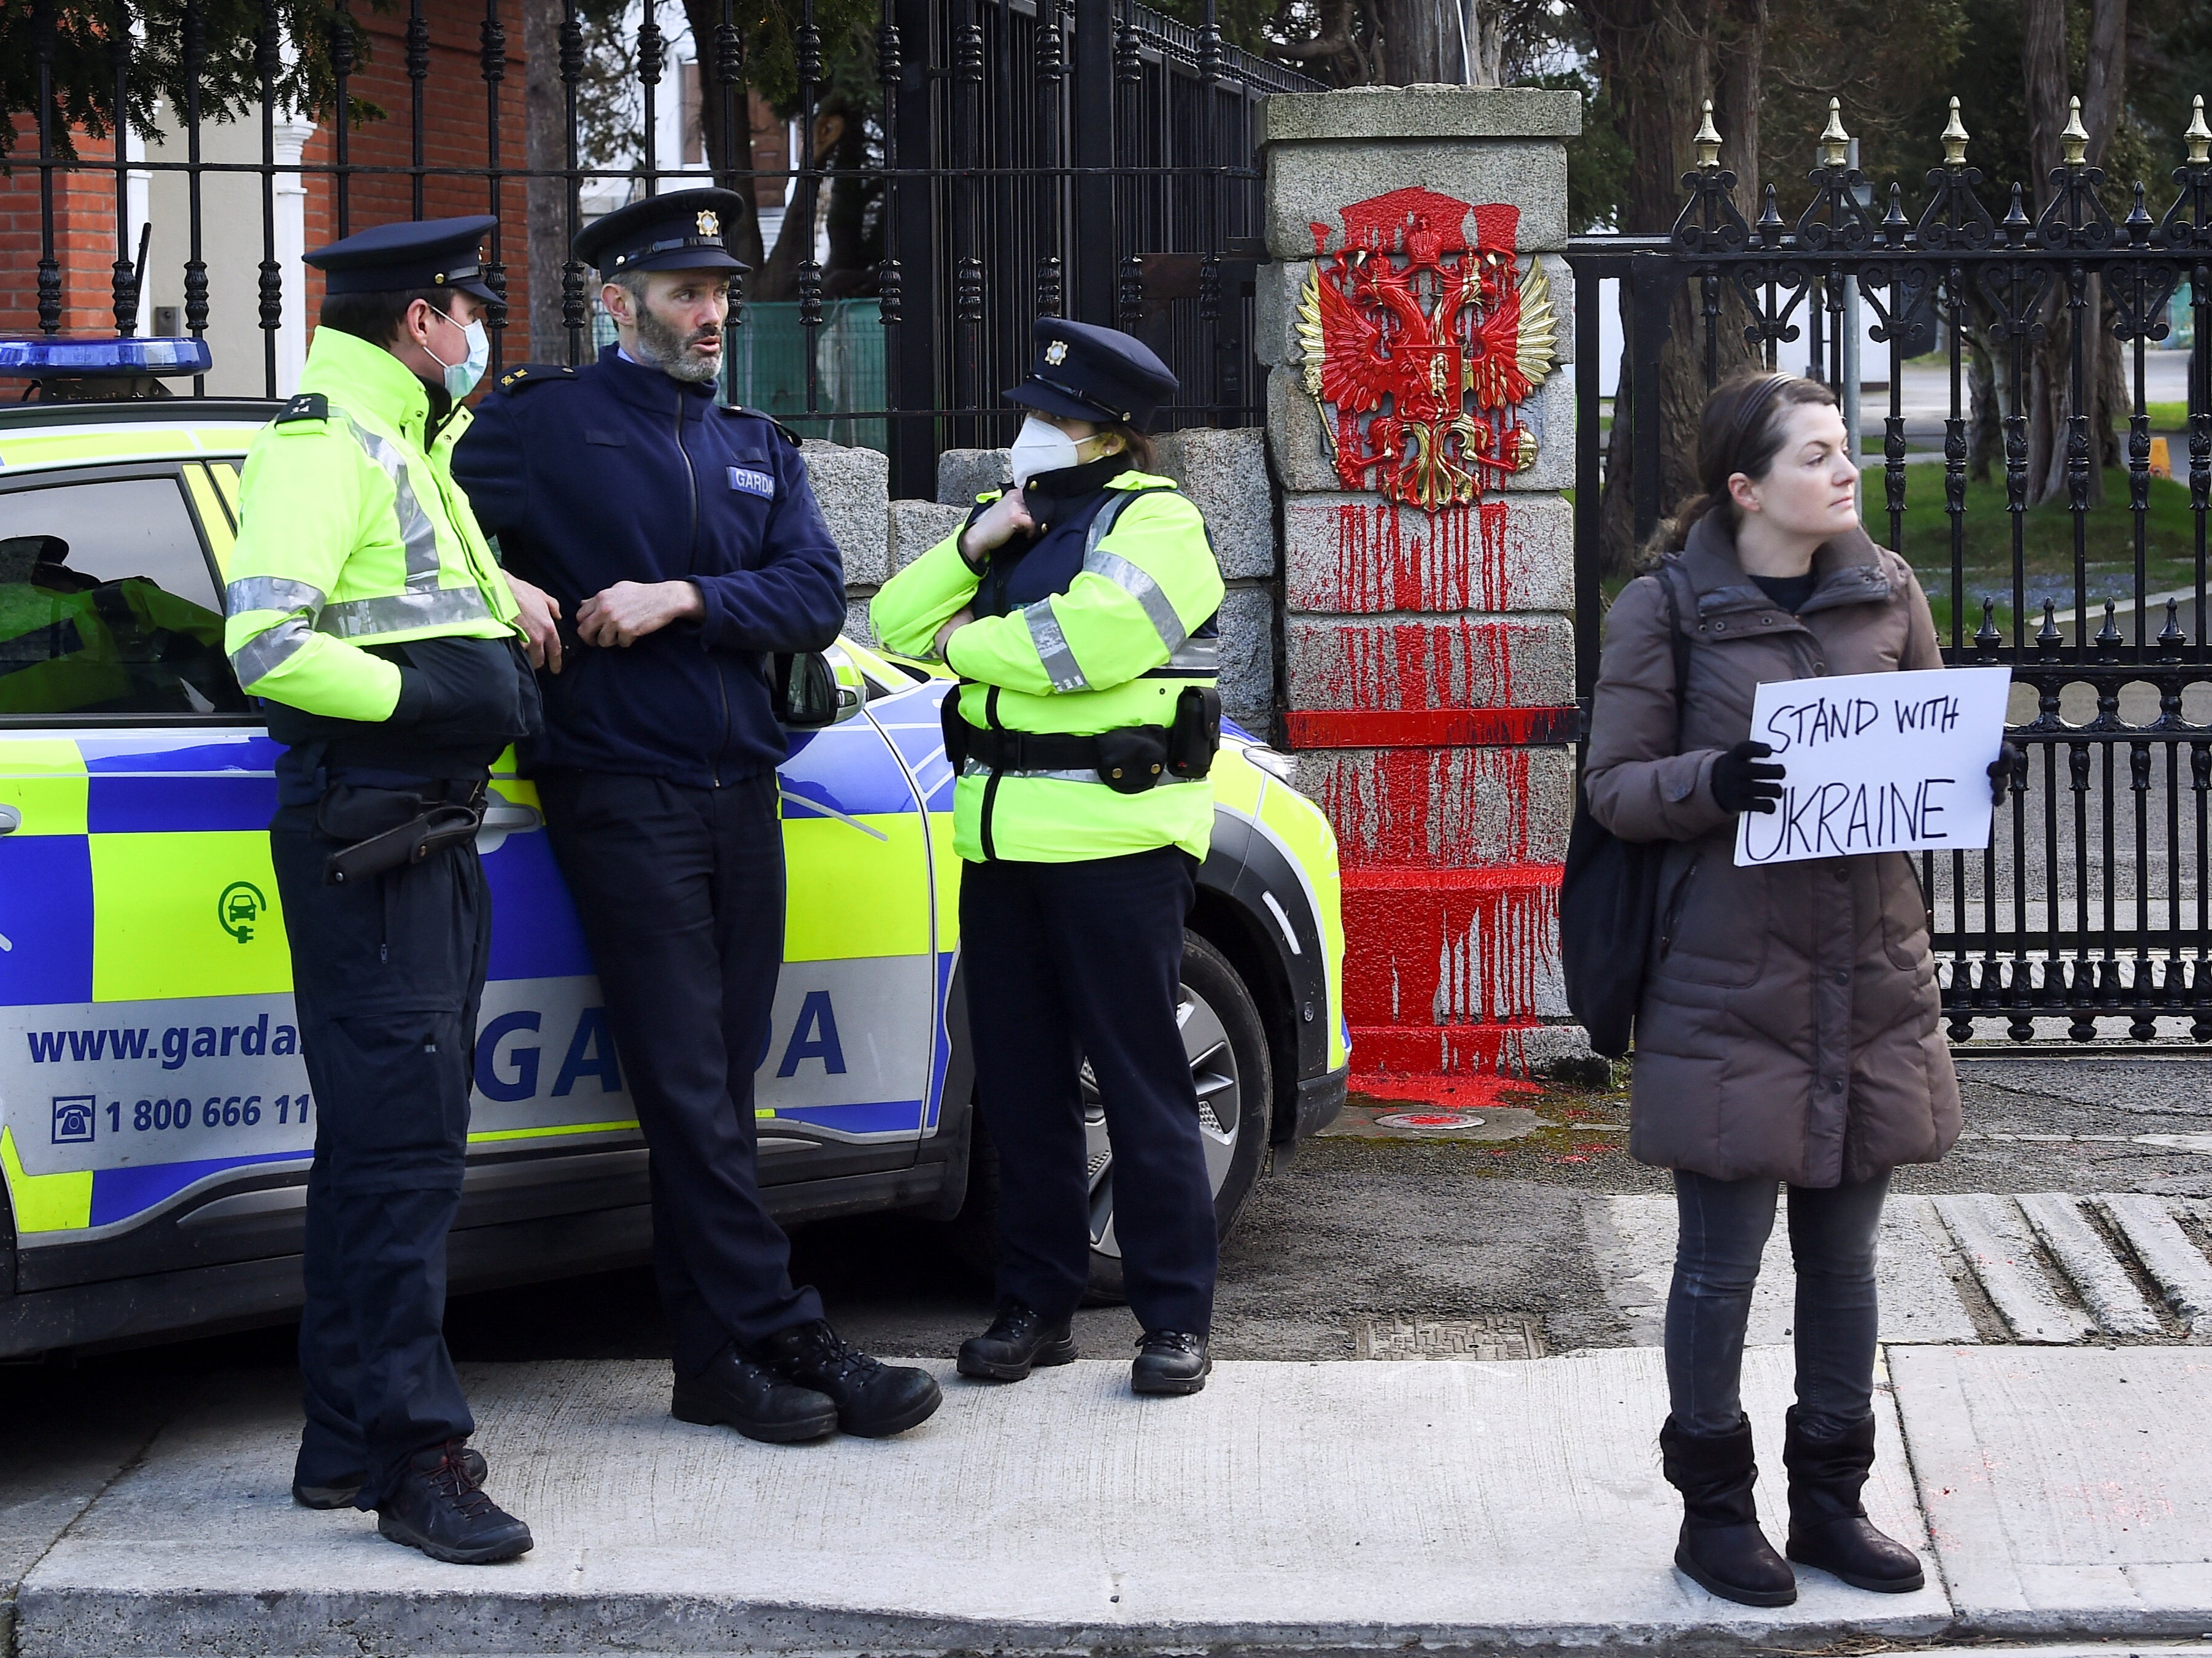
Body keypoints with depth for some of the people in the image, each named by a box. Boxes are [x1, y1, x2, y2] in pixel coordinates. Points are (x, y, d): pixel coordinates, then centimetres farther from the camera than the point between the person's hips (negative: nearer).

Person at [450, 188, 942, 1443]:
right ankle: (786, 1338, -5)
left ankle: (719, 1353, 11)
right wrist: (503, 590, -14)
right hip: (622, 794, -5)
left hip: (740, 793, 5)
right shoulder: (548, 423, 3)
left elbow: (816, 598, 5)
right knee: (692, 1089, -6)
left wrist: (682, 599, -11)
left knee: (719, 1083, 7)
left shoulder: (760, 449, 18)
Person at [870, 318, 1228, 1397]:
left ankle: (1175, 1317, 3)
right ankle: (1036, 1304, 18)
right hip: (1003, 840, 7)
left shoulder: (1154, 522, -4)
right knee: (1019, 1082, 9)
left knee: (1139, 1080, -3)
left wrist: (967, 641, -5)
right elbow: (896, 625, 13)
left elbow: (1088, 641, -21)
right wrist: (971, 547, -3)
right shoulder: (1015, 518, 19)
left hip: (1116, 839, -7)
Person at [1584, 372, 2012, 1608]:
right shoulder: (1666, 611, -6)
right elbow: (1615, 786, -4)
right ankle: (1715, 1509, 17)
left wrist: (1972, 778, -7)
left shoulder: (1889, 593, 7)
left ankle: (1832, 1501, 25)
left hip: (1873, 973, 5)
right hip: (1731, 984, -4)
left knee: (1846, 1250, 13)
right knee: (1724, 1255, 3)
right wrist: (1713, 780, -24)